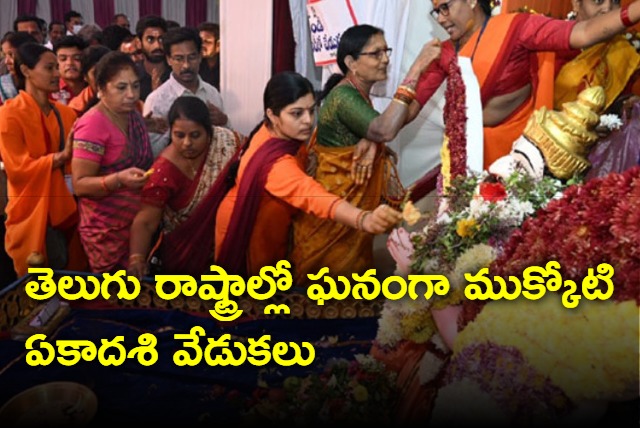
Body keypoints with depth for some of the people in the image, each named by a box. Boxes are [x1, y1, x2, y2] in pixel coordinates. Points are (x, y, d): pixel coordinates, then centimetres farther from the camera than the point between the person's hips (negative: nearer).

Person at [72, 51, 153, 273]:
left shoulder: (134, 116, 7)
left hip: (141, 223, 7)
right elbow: (80, 184, -20)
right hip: (108, 231, -7)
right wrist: (119, 180, -33)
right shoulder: (92, 124, -17)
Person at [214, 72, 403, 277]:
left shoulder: (271, 130, -16)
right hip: (249, 231, -8)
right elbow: (314, 196, -62)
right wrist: (365, 219, -80)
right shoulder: (276, 164, -43)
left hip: (262, 221, 8)